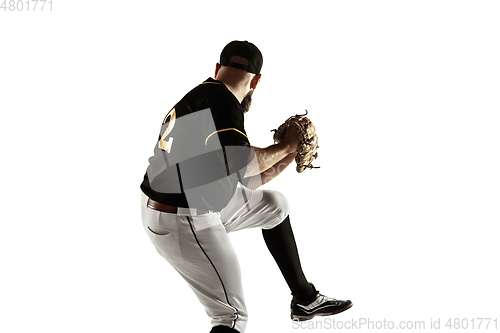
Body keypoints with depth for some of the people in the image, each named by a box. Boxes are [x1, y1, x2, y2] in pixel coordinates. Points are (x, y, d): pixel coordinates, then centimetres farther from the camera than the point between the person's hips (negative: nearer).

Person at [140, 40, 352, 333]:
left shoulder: (197, 97, 13)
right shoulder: (220, 99, -16)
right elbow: (238, 164, -28)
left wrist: (283, 162, 20)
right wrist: (285, 146, -11)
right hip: (183, 223, -10)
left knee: (275, 205, 24)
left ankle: (305, 299, 32)